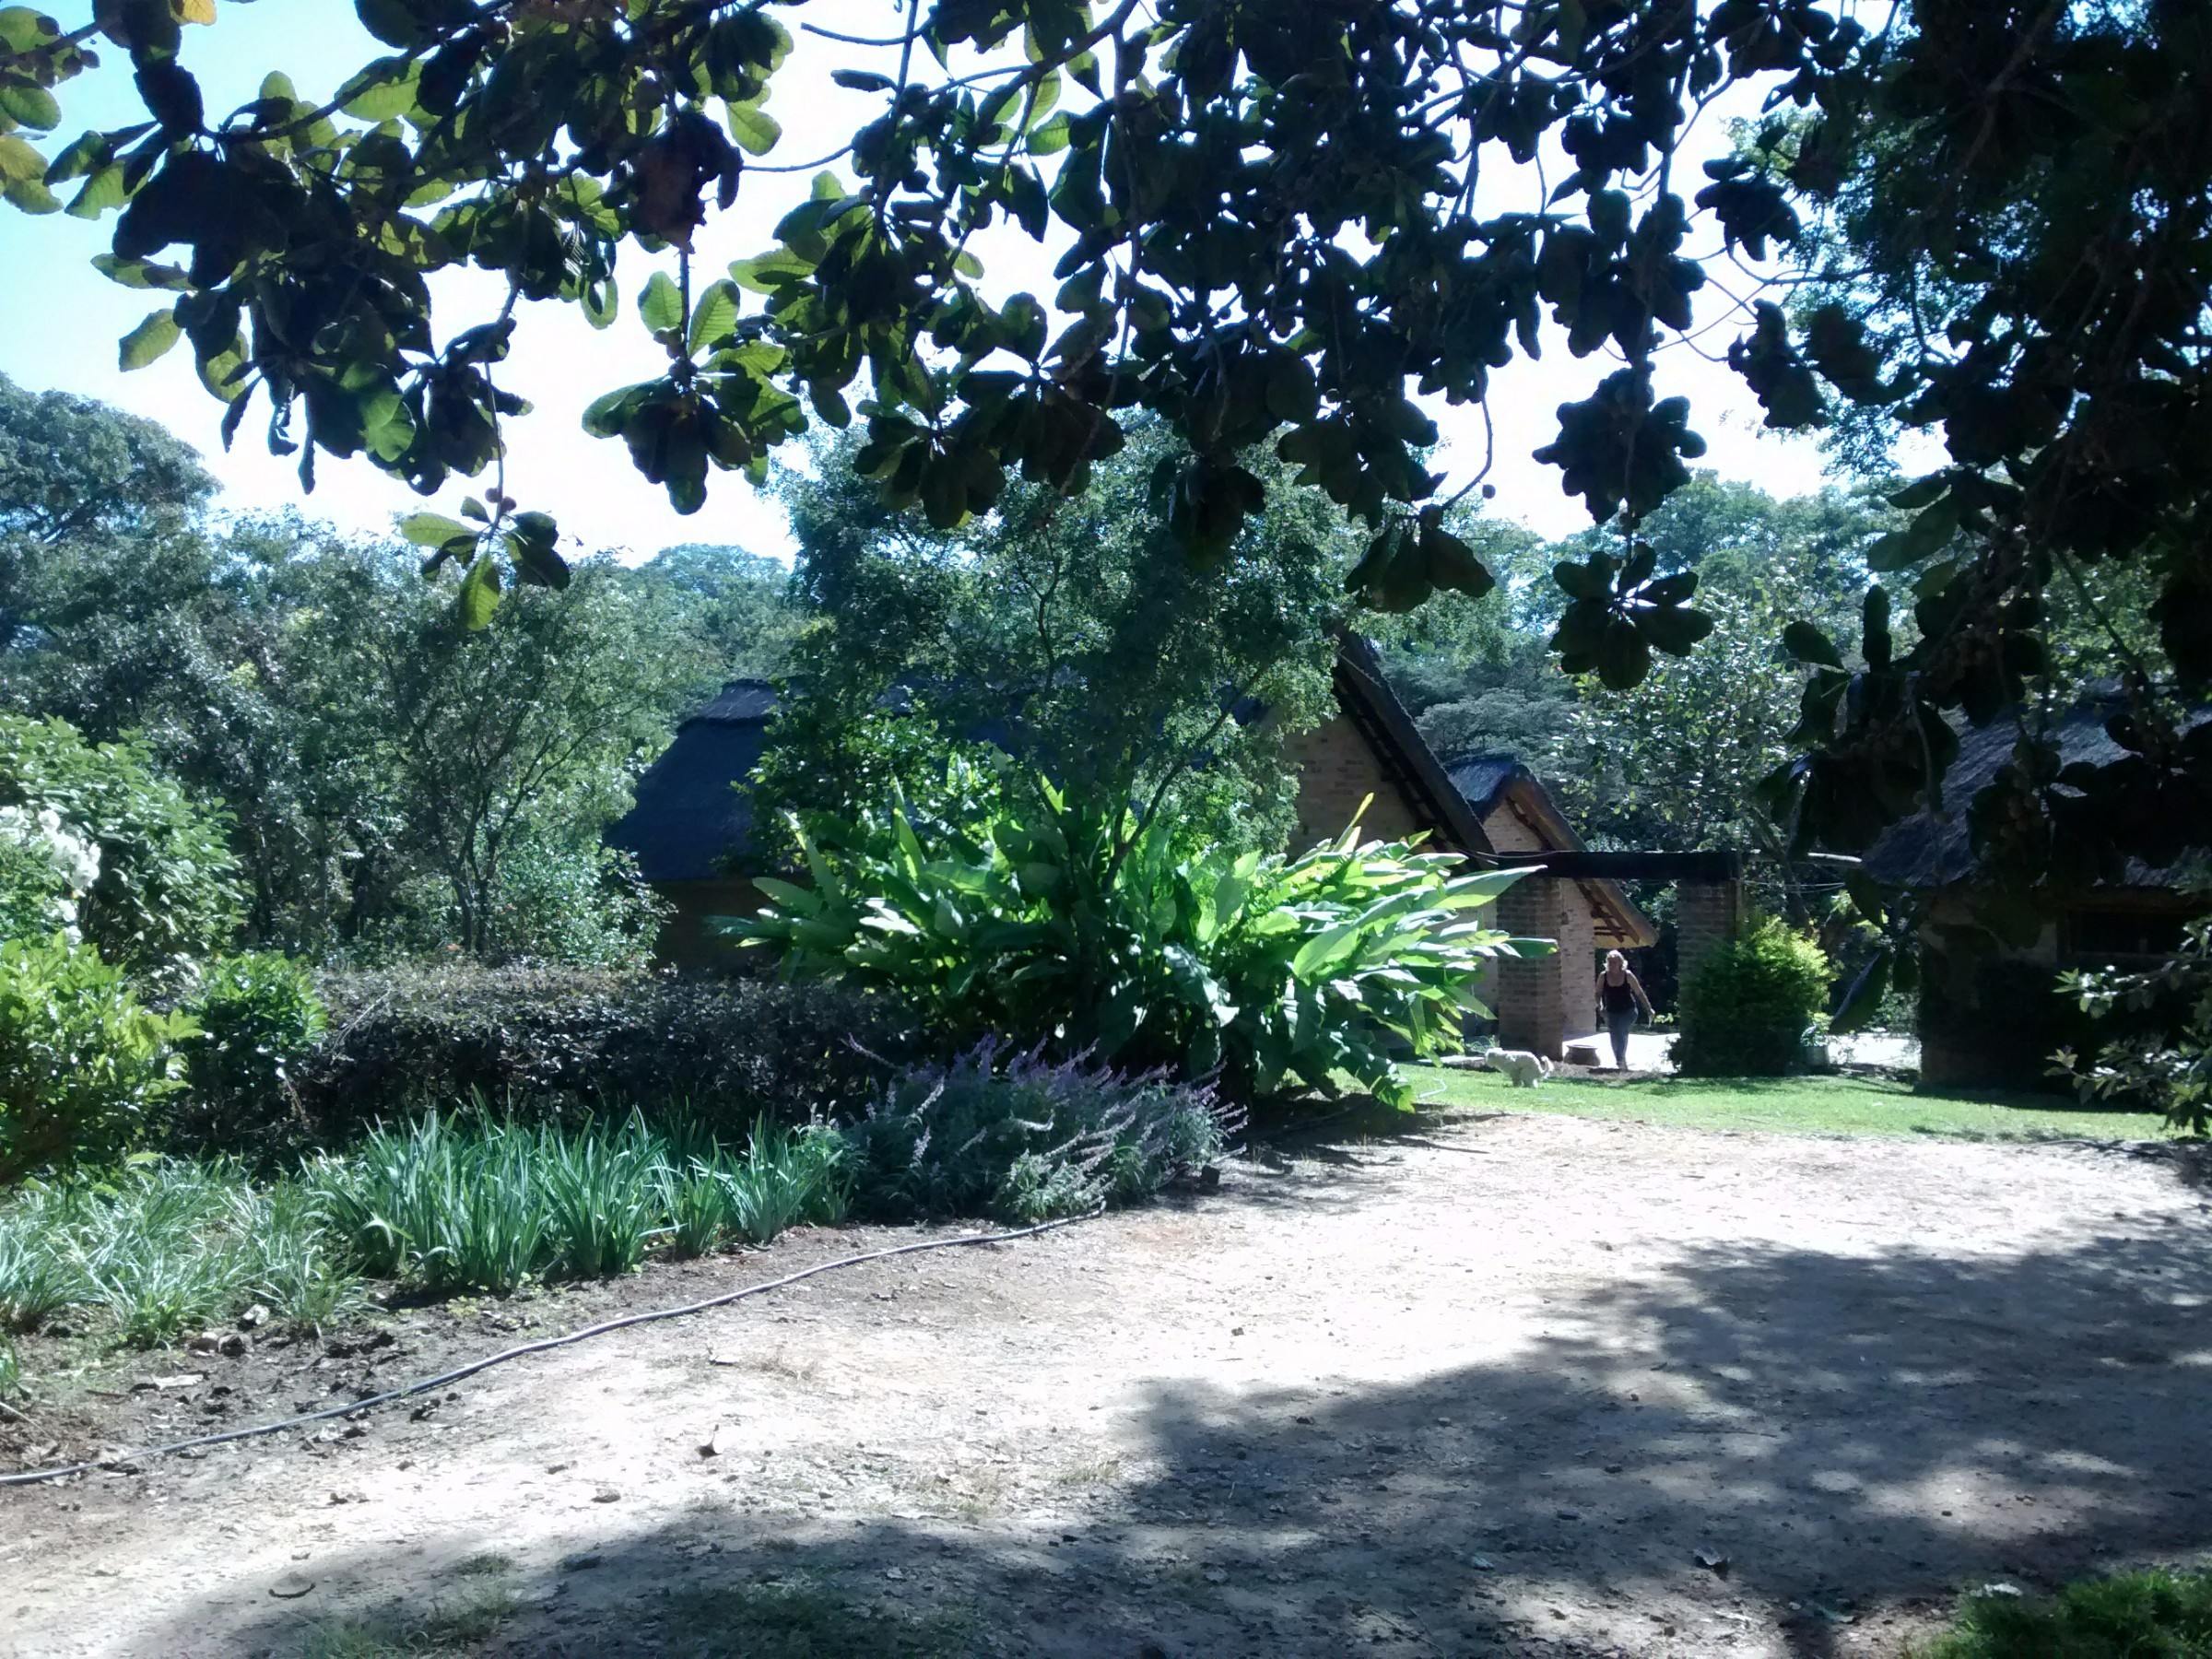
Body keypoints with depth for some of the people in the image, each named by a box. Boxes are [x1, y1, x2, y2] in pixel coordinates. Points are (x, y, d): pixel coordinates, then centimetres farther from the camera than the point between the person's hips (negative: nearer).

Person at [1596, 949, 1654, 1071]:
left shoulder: (1627, 975, -9)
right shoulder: (1603, 976, -5)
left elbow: (1639, 993, -1)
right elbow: (1598, 994, 4)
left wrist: (1649, 1009, 2)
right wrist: (1600, 1006, -14)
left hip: (1628, 1011, -3)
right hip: (1611, 1012, 3)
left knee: (1621, 1032, -23)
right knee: (1614, 1037, -1)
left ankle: (1621, 1060, -23)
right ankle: (1621, 1062, 14)